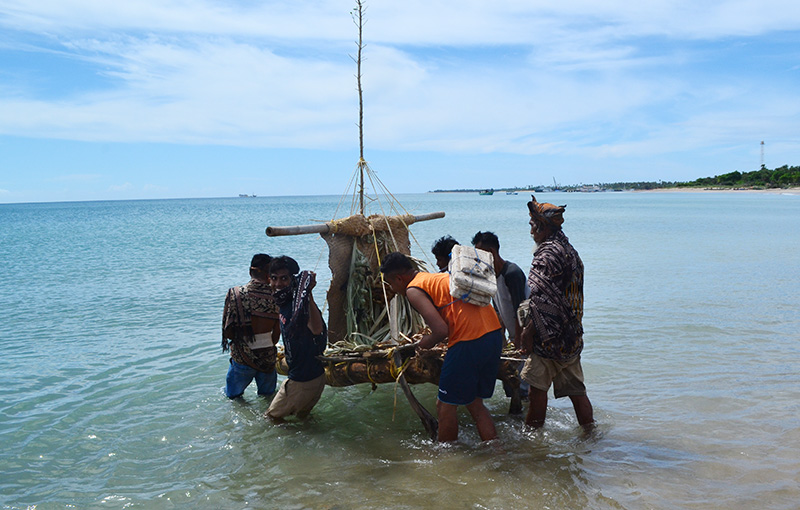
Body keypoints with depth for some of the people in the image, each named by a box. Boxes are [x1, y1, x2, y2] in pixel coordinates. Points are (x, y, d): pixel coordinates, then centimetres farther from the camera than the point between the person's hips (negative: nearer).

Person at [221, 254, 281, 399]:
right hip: (268, 357, 1)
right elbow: (277, 334, -1)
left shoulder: (236, 294, -14)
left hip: (242, 358, -1)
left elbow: (228, 333, -10)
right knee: (268, 395, 25)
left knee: (233, 395, 23)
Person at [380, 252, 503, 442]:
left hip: (470, 341, -9)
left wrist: (427, 342, 7)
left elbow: (441, 330, -14)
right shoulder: (439, 277, 23)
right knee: (475, 403, 20)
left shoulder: (414, 289, -3)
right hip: (495, 333, 9)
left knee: (446, 406, 7)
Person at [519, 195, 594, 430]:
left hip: (549, 337, -9)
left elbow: (543, 301, -21)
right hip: (571, 336, 9)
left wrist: (528, 332, -14)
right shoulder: (570, 251, 15)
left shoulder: (548, 254, -15)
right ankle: (589, 429, 21)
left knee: (537, 386, 2)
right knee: (575, 388, 14)